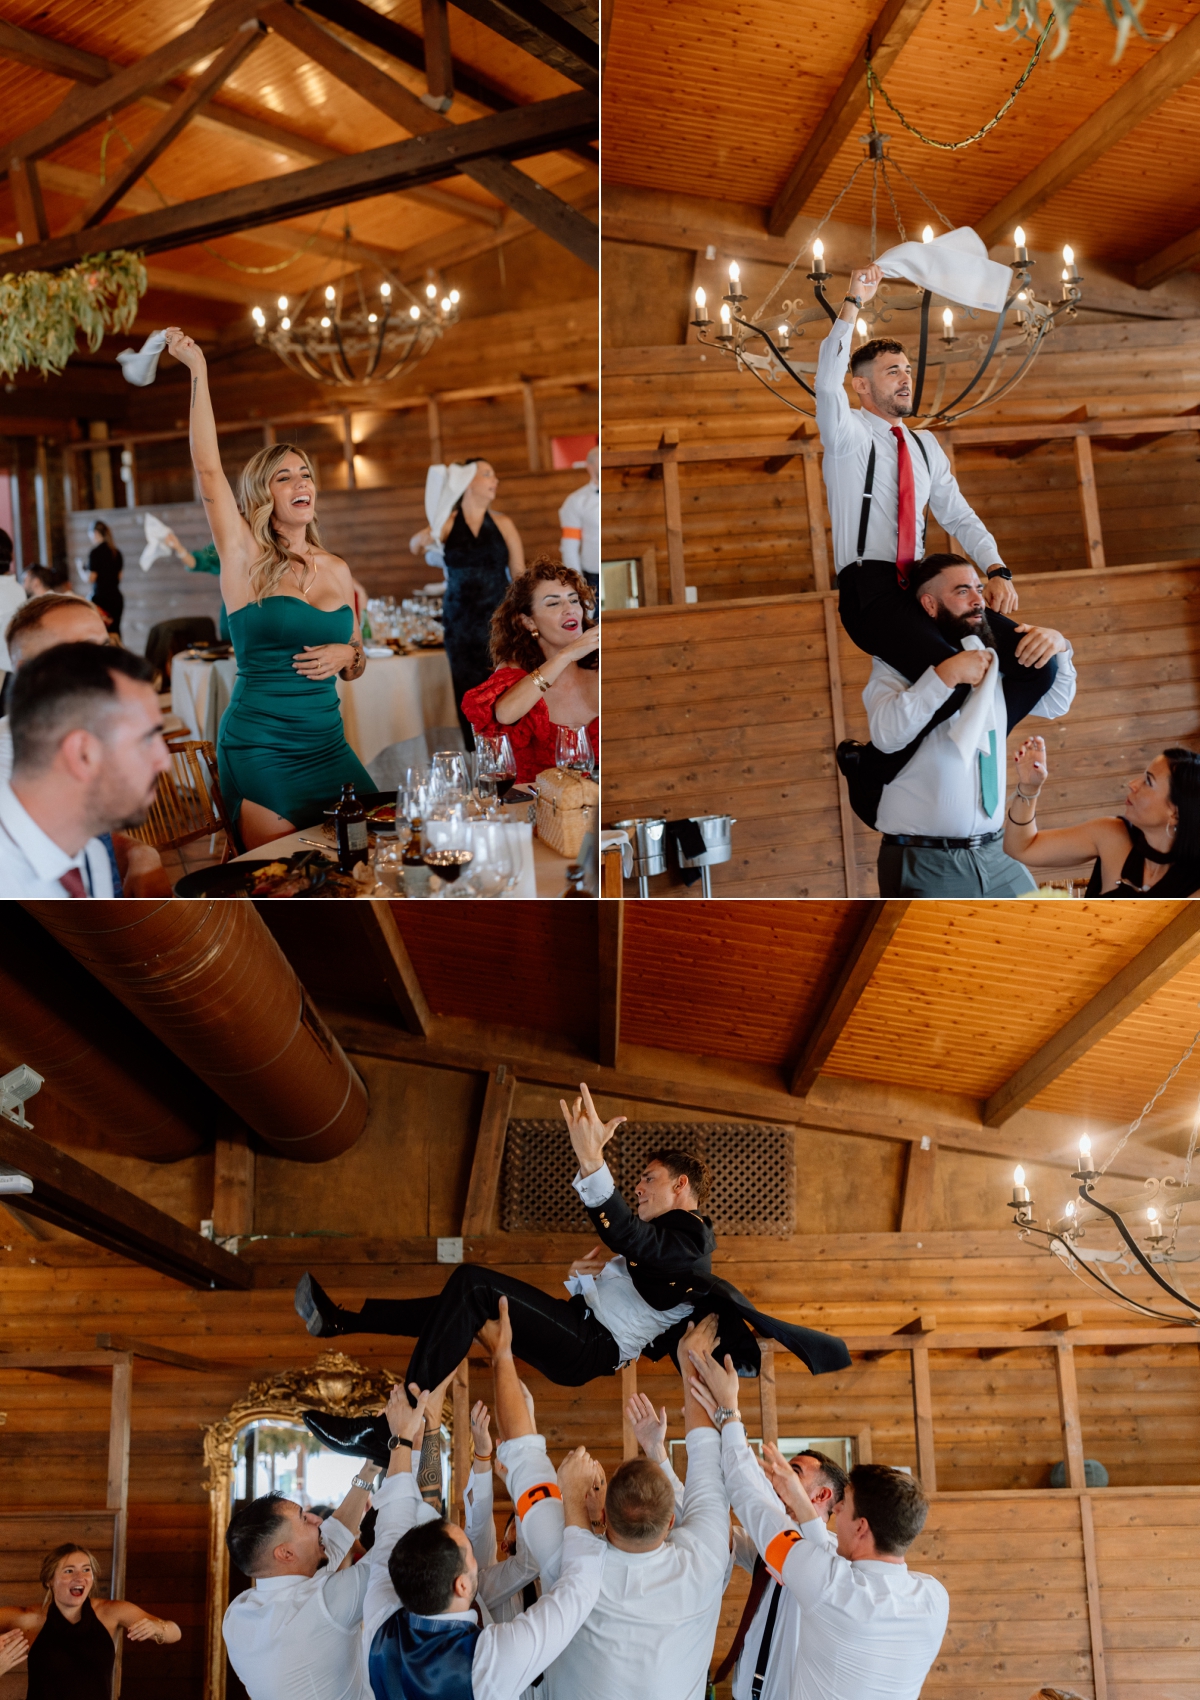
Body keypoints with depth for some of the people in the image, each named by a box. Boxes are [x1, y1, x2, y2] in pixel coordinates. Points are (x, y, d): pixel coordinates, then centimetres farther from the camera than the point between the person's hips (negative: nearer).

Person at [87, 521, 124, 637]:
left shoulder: (95, 553, -11)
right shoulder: (117, 552, 9)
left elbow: (91, 578, -9)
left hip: (101, 597, -7)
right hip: (116, 596, 7)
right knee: (115, 630, 5)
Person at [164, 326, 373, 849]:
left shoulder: (337, 569, 9)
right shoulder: (246, 561, -3)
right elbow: (208, 469, -14)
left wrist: (348, 655, -5)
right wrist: (197, 370, -15)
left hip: (328, 744, 5)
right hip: (260, 750, -5)